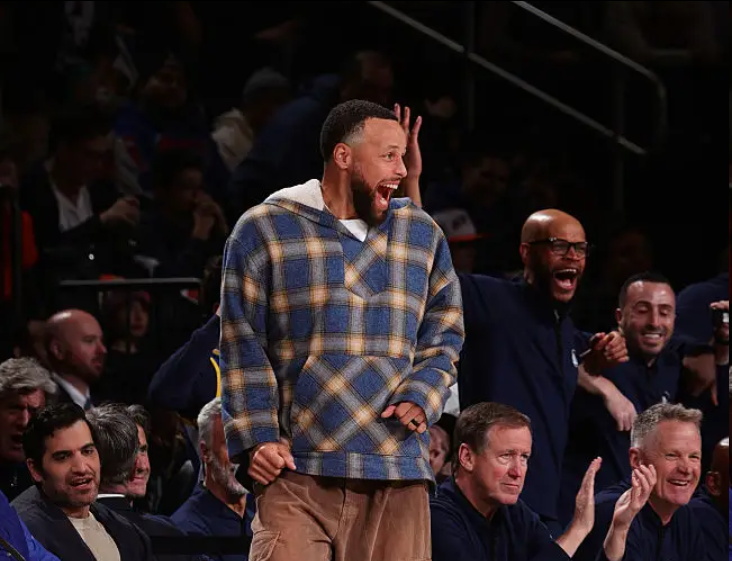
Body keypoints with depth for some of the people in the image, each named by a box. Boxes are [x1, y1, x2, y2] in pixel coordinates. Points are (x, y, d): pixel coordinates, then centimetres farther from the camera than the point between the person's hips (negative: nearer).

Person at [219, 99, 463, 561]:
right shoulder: (265, 230, 4)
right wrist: (257, 438, -6)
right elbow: (242, 346, 3)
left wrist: (420, 399, -3)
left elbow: (444, 335, 16)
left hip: (398, 475, 3)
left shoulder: (421, 234, 14)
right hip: (298, 471, -3)